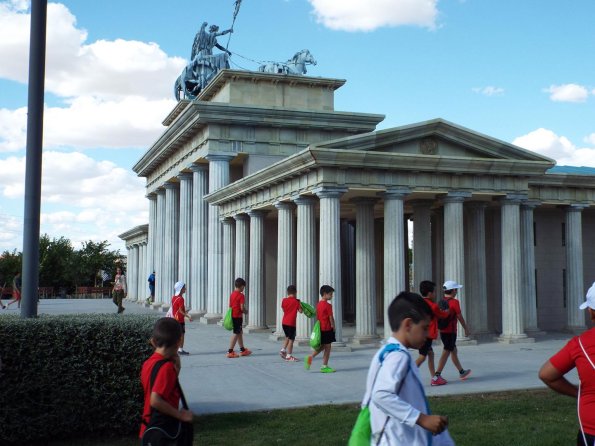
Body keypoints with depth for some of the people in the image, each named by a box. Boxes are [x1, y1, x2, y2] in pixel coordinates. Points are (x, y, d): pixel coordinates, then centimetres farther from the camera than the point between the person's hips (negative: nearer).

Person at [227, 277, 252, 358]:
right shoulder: (241, 295, -16)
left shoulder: (232, 294, 8)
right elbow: (242, 308, -20)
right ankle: (230, 352, -3)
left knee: (240, 332, 19)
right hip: (238, 316, -9)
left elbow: (230, 305, 12)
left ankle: (242, 349, 29)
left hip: (233, 315, 9)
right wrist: (246, 312, -2)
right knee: (235, 333, -3)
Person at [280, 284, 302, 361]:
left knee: (287, 337, 24)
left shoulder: (284, 300, 4)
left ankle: (283, 350, 15)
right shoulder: (296, 301, -9)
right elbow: (300, 311, -7)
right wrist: (300, 305, 9)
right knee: (291, 339, 1)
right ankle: (289, 356, 3)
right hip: (291, 323, -6)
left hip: (284, 322, 6)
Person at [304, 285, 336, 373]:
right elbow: (331, 318, -14)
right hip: (327, 329, -8)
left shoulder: (318, 304, 9)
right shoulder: (328, 305, -15)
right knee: (327, 348, 1)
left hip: (320, 329, 8)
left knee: (322, 347, 19)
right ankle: (324, 367, 6)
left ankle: (310, 357, 5)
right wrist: (333, 327, -2)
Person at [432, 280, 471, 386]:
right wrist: (466, 328, 4)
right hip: (450, 331, -8)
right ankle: (436, 377, -11)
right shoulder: (454, 302, -13)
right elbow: (460, 317, -8)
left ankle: (462, 372, 37)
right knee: (446, 353, -7)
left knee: (454, 351, 21)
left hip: (442, 331, 8)